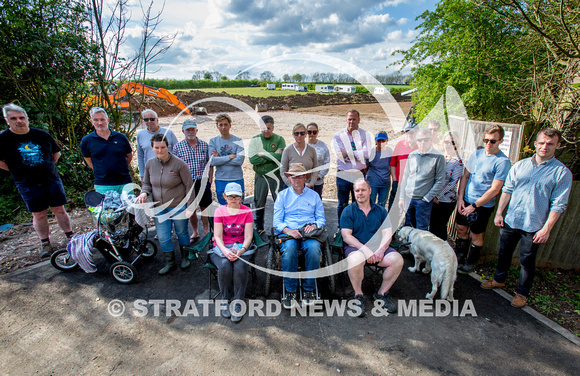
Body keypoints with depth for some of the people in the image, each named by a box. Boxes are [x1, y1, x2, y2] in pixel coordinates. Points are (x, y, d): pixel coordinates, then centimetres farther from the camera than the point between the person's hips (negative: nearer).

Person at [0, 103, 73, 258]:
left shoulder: (42, 134, 2)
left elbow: (56, 152, 14)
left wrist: (47, 167, 8)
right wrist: (15, 170, -1)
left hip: (52, 181, 1)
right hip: (28, 186, -1)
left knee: (59, 210, 6)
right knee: (38, 215, 6)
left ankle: (70, 236, 18)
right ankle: (45, 243, 21)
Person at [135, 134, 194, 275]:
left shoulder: (179, 164, -14)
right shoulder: (149, 164, -1)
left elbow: (189, 186, -10)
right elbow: (146, 183, 12)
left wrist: (189, 206, -12)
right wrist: (144, 193, -11)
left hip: (179, 207, -4)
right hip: (160, 208, 4)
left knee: (182, 233, 14)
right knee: (163, 238, 6)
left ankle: (185, 258, 38)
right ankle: (169, 263, 28)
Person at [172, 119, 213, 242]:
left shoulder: (204, 145, 3)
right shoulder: (178, 146, 0)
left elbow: (209, 164, 7)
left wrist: (210, 180, 3)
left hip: (203, 182, 0)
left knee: (205, 208, 9)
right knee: (191, 209, 11)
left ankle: (206, 231, 25)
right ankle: (195, 232, 28)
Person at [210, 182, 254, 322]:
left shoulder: (247, 211, 1)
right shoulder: (220, 211, 0)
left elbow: (248, 237, -4)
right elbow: (217, 236, -4)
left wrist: (241, 250, -23)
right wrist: (225, 250, -23)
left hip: (240, 247, 0)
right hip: (221, 248, 0)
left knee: (240, 266, -32)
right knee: (225, 266, -32)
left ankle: (237, 301, -15)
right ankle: (226, 299, -9)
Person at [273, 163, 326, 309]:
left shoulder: (314, 195, 19)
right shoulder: (282, 195, 15)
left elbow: (321, 218, 14)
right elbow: (277, 221, 7)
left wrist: (314, 225, -9)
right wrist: (288, 230, -13)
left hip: (309, 233, 1)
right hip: (288, 234, 0)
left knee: (314, 248, -34)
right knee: (289, 249, -35)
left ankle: (308, 289, -14)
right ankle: (290, 291, -18)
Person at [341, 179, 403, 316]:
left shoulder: (381, 211, 13)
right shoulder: (348, 211, 4)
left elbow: (387, 234, 4)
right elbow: (346, 236, -7)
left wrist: (380, 250, -16)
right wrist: (365, 249, -20)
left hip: (378, 247, 3)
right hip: (355, 247, -3)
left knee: (397, 259, -23)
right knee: (355, 260, -37)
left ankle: (381, 293, 1)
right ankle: (358, 295, -9)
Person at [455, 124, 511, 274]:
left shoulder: (503, 161, -15)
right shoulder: (476, 154, 2)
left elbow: (495, 190, -17)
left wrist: (474, 206, -16)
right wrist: (460, 198, 0)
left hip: (483, 206, -5)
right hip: (466, 200, 5)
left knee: (476, 235, 9)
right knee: (461, 228, 15)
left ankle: (471, 262, 29)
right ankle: (459, 256, 36)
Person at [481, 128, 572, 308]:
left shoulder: (562, 172, -7)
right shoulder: (520, 165, 2)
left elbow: (558, 204, -8)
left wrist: (546, 228, -12)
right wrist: (499, 212, 3)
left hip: (533, 227, -3)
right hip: (510, 221, 3)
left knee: (527, 261, 9)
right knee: (504, 253, 18)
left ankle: (522, 293, 29)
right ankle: (499, 279, 40)